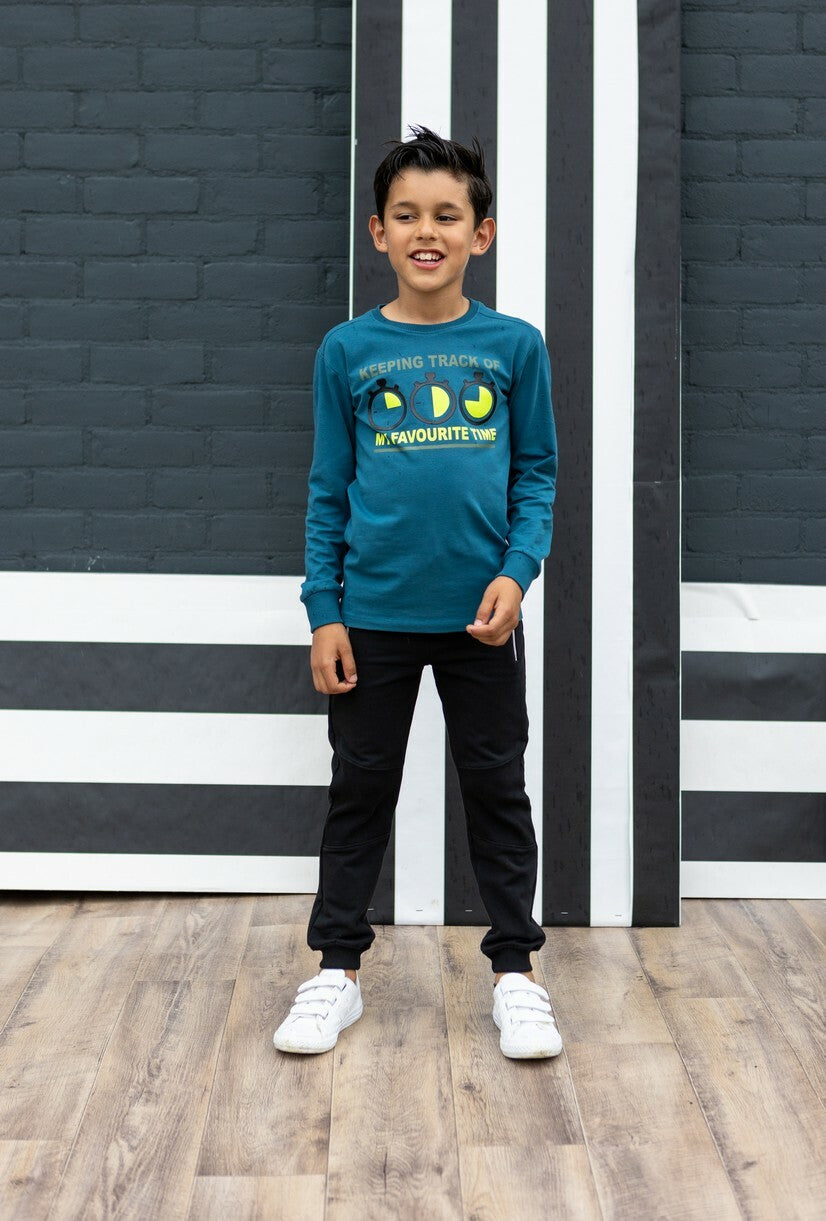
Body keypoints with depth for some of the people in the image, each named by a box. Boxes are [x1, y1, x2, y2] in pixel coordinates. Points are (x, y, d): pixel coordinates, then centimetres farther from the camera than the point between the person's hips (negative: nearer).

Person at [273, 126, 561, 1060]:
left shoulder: (514, 346, 0)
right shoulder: (347, 351, 0)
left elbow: (537, 477, 4)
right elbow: (328, 492, 3)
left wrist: (516, 571, -12)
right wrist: (324, 612, -2)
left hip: (480, 615, 0)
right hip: (372, 614, 0)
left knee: (497, 789, 10)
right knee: (360, 790, 11)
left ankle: (514, 969, 24)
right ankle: (337, 968, 25)